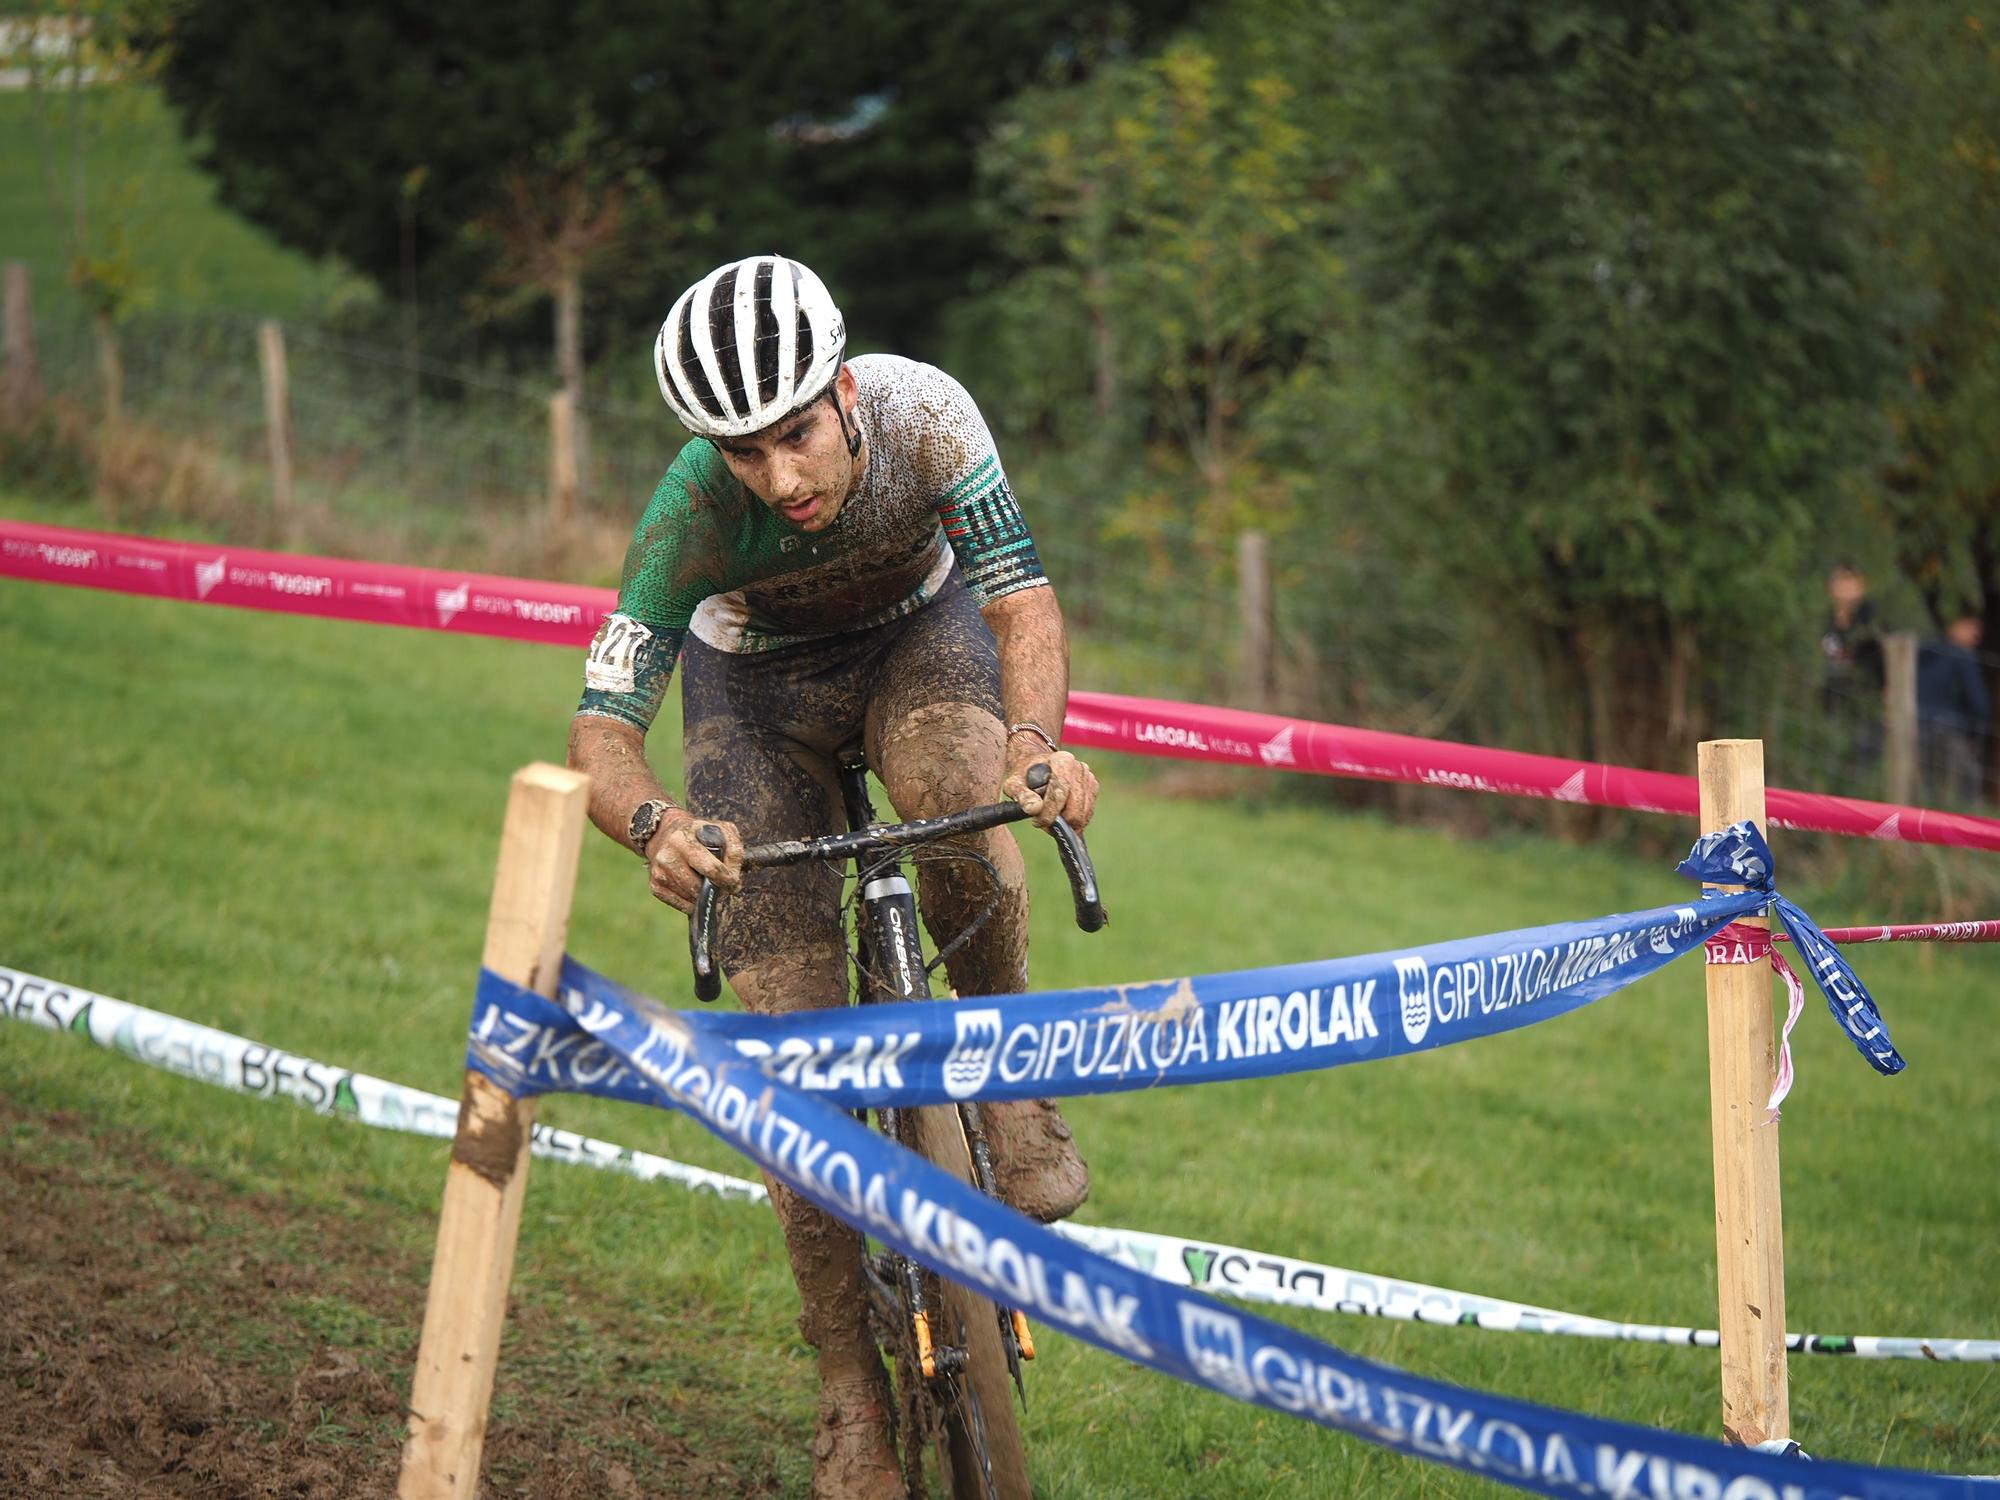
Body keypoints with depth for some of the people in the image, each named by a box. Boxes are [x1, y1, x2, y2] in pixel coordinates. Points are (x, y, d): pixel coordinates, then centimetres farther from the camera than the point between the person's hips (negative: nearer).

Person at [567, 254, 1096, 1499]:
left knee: (956, 800, -38)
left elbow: (1023, 601, -35)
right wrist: (653, 824, -57)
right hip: (757, 685, 0)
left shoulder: (923, 414, -34)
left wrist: (1036, 740, -55)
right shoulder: (692, 512, -34)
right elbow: (602, 728, -34)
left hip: (921, 631, 0)